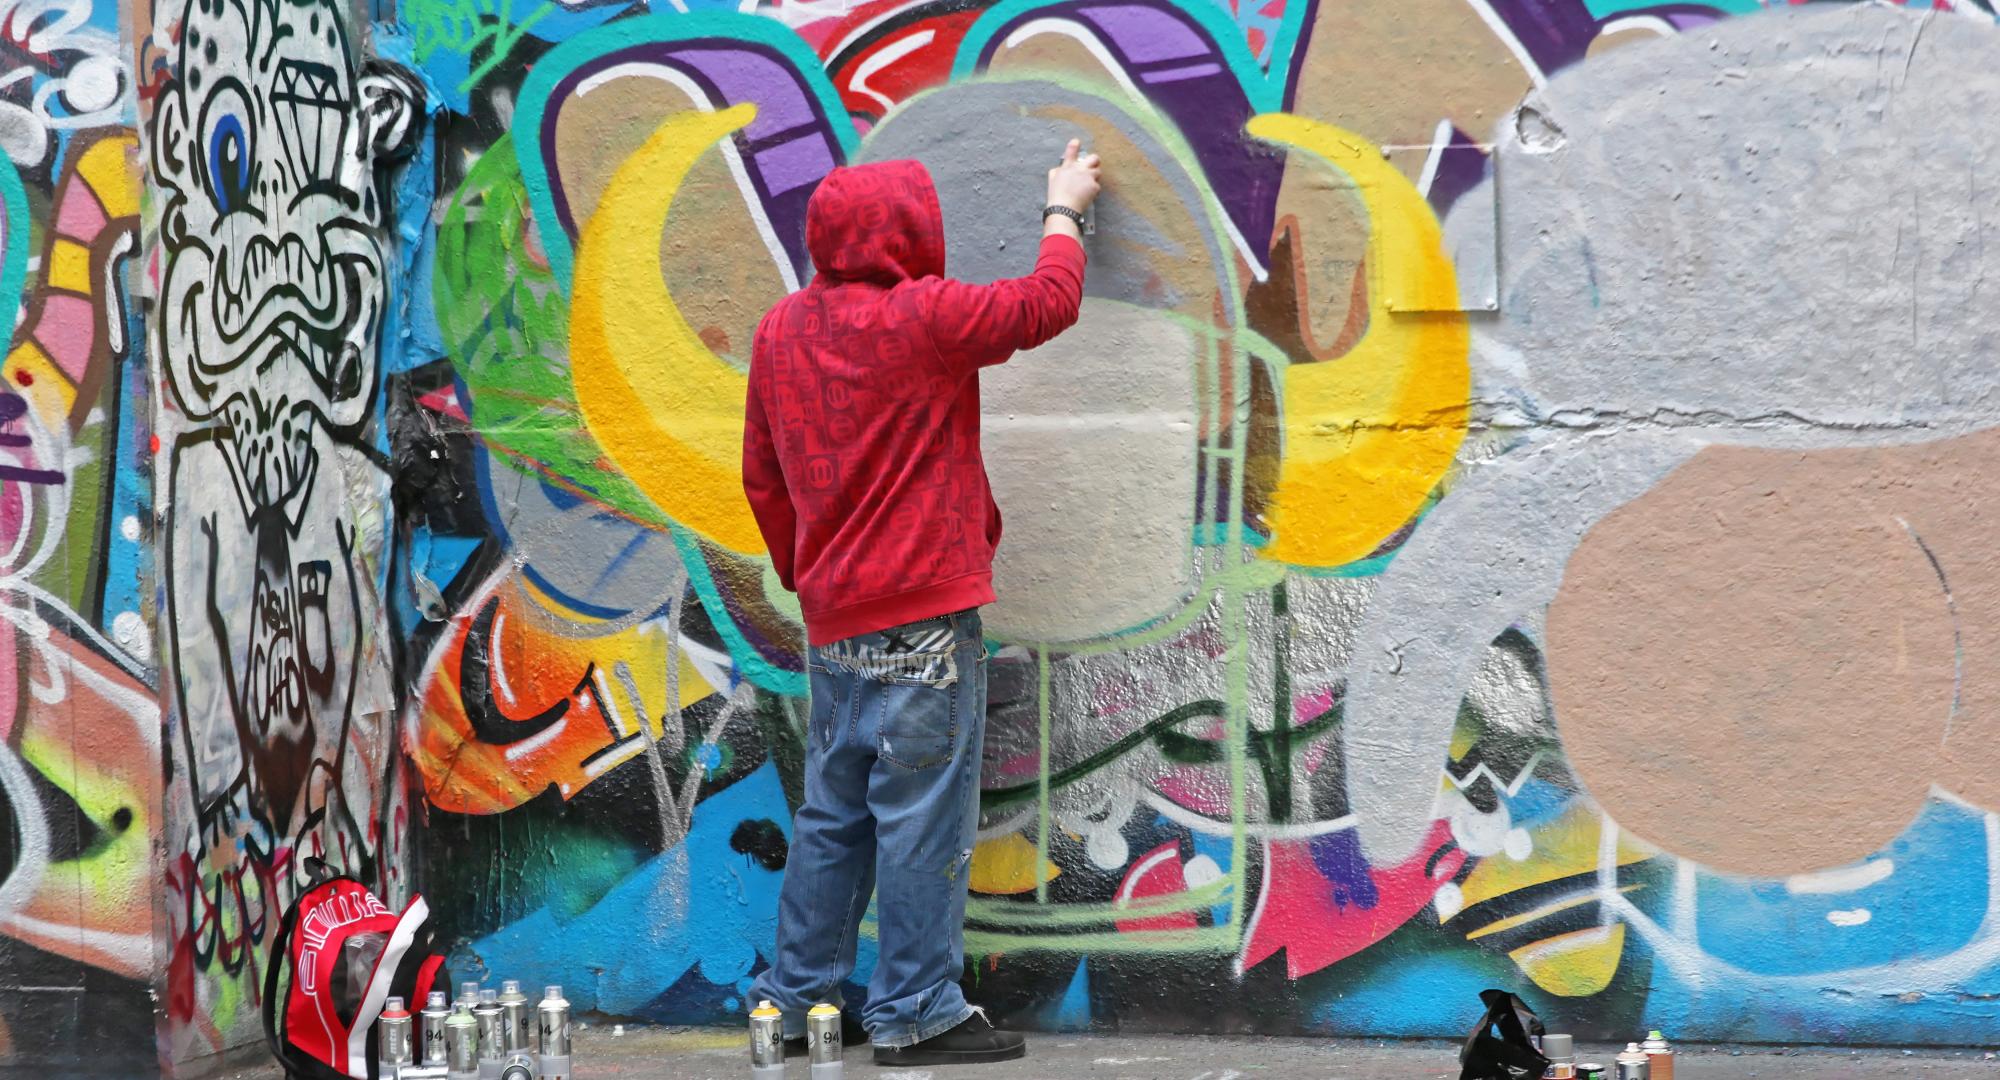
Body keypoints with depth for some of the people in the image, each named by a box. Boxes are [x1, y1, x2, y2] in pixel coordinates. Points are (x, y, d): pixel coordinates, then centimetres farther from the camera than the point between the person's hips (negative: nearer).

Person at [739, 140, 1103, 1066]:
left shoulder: (781, 330, 8)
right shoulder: (923, 318, -13)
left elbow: (763, 476, 15)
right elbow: (1049, 302, 0)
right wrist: (1064, 212, 18)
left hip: (833, 619, 8)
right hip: (924, 617, -8)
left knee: (835, 811, 16)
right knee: (922, 816, -2)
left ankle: (797, 994, 23)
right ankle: (915, 1015, 2)